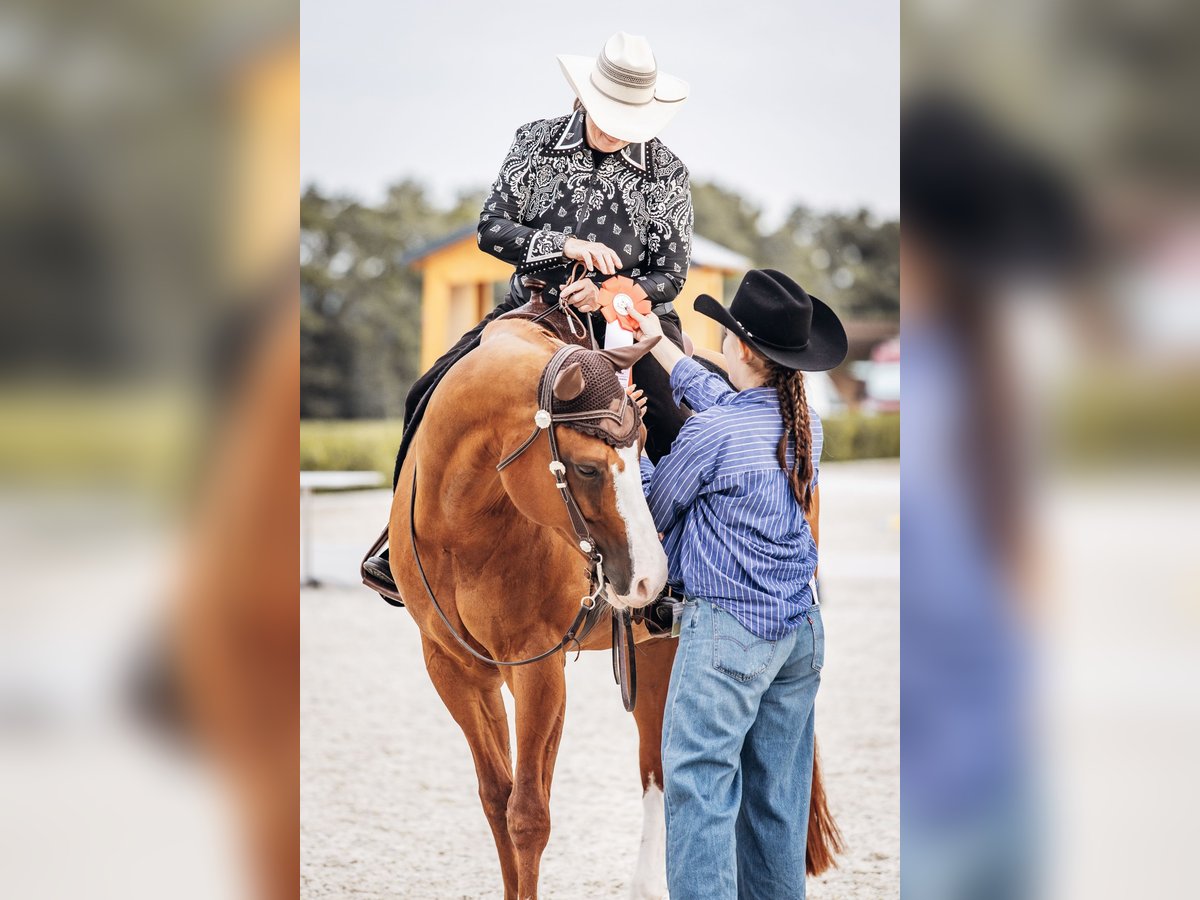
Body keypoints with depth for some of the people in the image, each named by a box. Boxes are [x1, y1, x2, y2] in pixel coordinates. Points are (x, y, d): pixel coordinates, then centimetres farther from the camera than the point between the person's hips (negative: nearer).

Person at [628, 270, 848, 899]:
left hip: (727, 629, -8)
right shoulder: (806, 423, 5)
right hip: (801, 631, 8)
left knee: (699, 788, -6)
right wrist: (658, 344, 28)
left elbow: (653, 510, -2)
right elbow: (724, 400, 22)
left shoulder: (711, 433, -17)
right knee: (778, 795, 13)